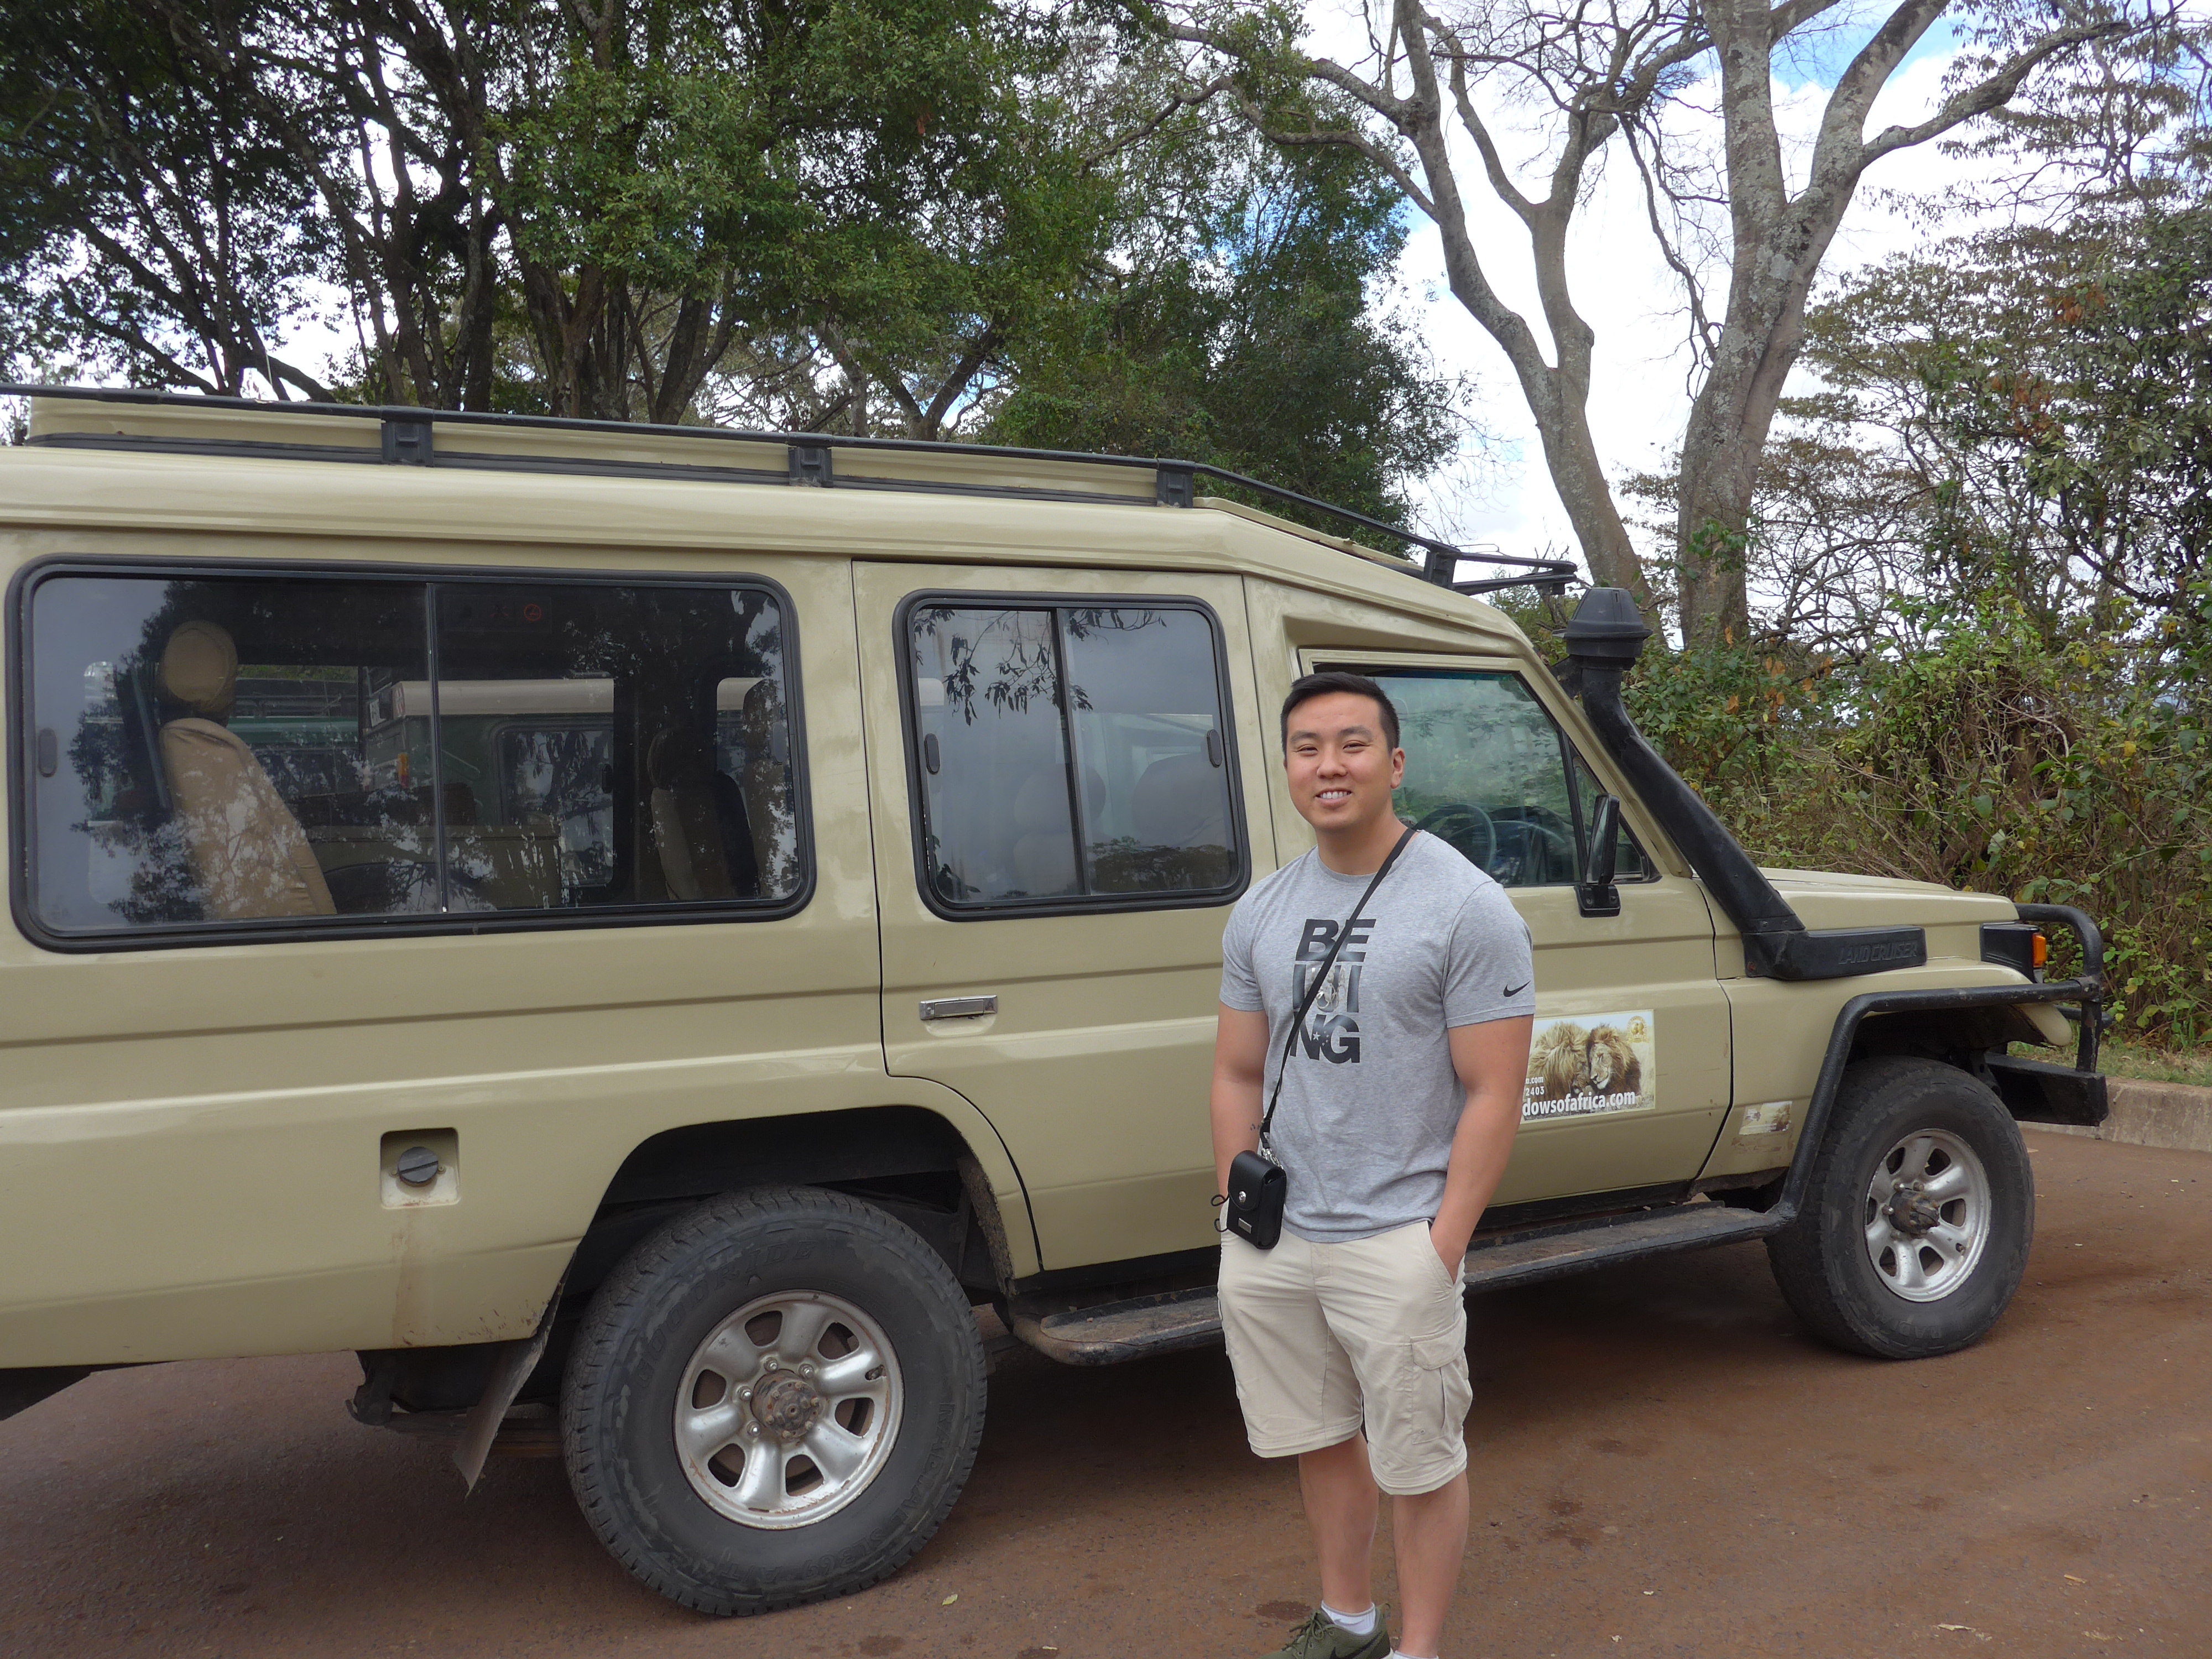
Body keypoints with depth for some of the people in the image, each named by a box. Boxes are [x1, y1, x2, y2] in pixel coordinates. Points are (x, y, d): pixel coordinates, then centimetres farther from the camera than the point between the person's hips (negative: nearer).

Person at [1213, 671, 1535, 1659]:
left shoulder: (1466, 908, -10)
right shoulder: (1260, 913, 7)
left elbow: (1493, 1093, -12)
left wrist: (1441, 1246, -15)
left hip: (1396, 1244, -5)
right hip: (1269, 1243, 6)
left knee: (1418, 1466, 9)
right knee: (1320, 1439, 21)